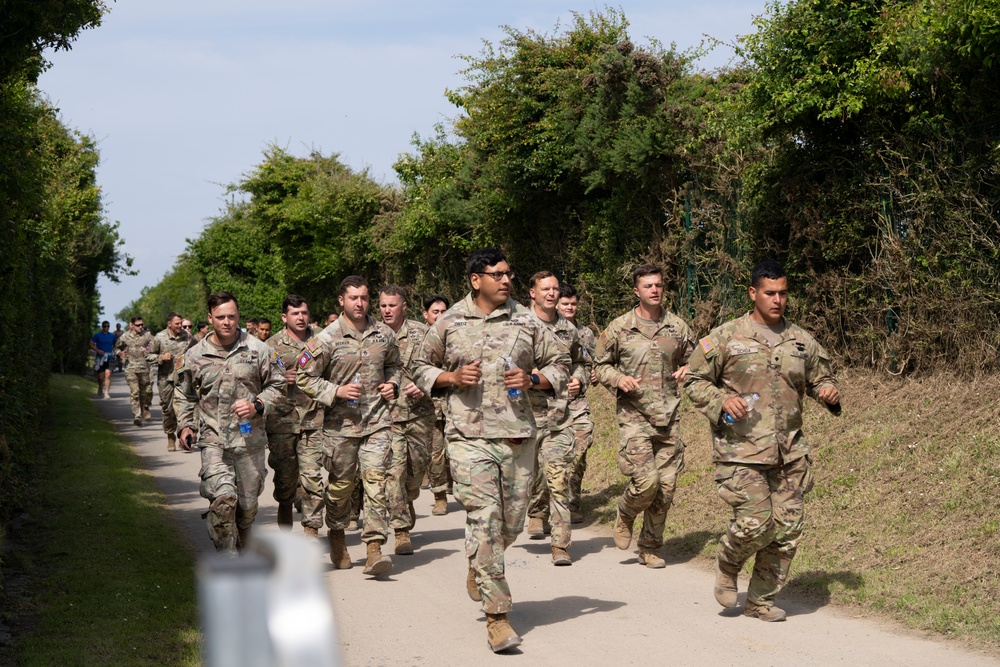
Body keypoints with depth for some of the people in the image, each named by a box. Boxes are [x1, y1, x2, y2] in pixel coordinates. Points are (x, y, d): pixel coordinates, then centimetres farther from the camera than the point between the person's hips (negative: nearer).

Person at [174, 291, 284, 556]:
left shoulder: (257, 350, 3)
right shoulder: (194, 356, 5)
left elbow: (277, 385, 9)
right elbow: (183, 395, 19)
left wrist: (257, 405, -8)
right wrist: (184, 425, 7)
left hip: (250, 440, 1)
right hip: (213, 440, -1)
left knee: (247, 505, 9)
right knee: (223, 498, -20)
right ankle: (226, 557, -10)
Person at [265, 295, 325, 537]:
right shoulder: (272, 345, 4)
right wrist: (281, 379, -13)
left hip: (313, 419, 0)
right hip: (282, 419, 0)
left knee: (312, 476, -7)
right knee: (285, 476, 9)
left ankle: (311, 530, -2)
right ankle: (285, 527, 31)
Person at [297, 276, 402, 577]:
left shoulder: (384, 334, 6)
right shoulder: (327, 339, -6)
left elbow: (393, 364, 25)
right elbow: (305, 377, -2)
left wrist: (392, 384, 5)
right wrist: (336, 391, -14)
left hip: (377, 421, 2)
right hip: (341, 423, -2)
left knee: (376, 480, -10)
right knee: (340, 484, 9)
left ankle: (374, 548, -12)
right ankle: (336, 535, 34)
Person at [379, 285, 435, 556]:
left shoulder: (421, 333, 2)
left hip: (418, 412, 1)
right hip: (387, 414, -1)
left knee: (417, 467, 11)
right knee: (393, 470, -11)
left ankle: (407, 502, 43)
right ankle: (401, 529, -7)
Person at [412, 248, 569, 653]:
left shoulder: (527, 322, 7)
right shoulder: (449, 323, 4)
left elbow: (559, 364, 14)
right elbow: (421, 368, 15)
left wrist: (533, 380, -6)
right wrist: (453, 377, -5)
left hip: (518, 436, 2)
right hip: (469, 437, -2)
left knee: (511, 522, 9)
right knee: (484, 521, -9)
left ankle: (478, 566, 43)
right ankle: (496, 615, -5)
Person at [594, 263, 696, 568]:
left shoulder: (677, 326, 8)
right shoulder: (619, 328, 0)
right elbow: (600, 366, 8)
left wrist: (687, 369, -3)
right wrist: (619, 379, -11)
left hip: (669, 417, 4)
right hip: (634, 415, -4)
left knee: (666, 487, 4)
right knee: (646, 480, -16)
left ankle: (650, 549, 19)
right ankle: (625, 515, 17)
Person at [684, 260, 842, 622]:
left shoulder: (802, 341, 12)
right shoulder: (725, 338, 0)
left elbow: (820, 378, 25)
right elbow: (695, 381, 5)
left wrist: (830, 392, 2)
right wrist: (721, 400, -13)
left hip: (789, 452, 5)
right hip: (741, 450, -4)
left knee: (788, 527, 3)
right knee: (755, 521, -14)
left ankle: (761, 600, 18)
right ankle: (727, 566, 19)